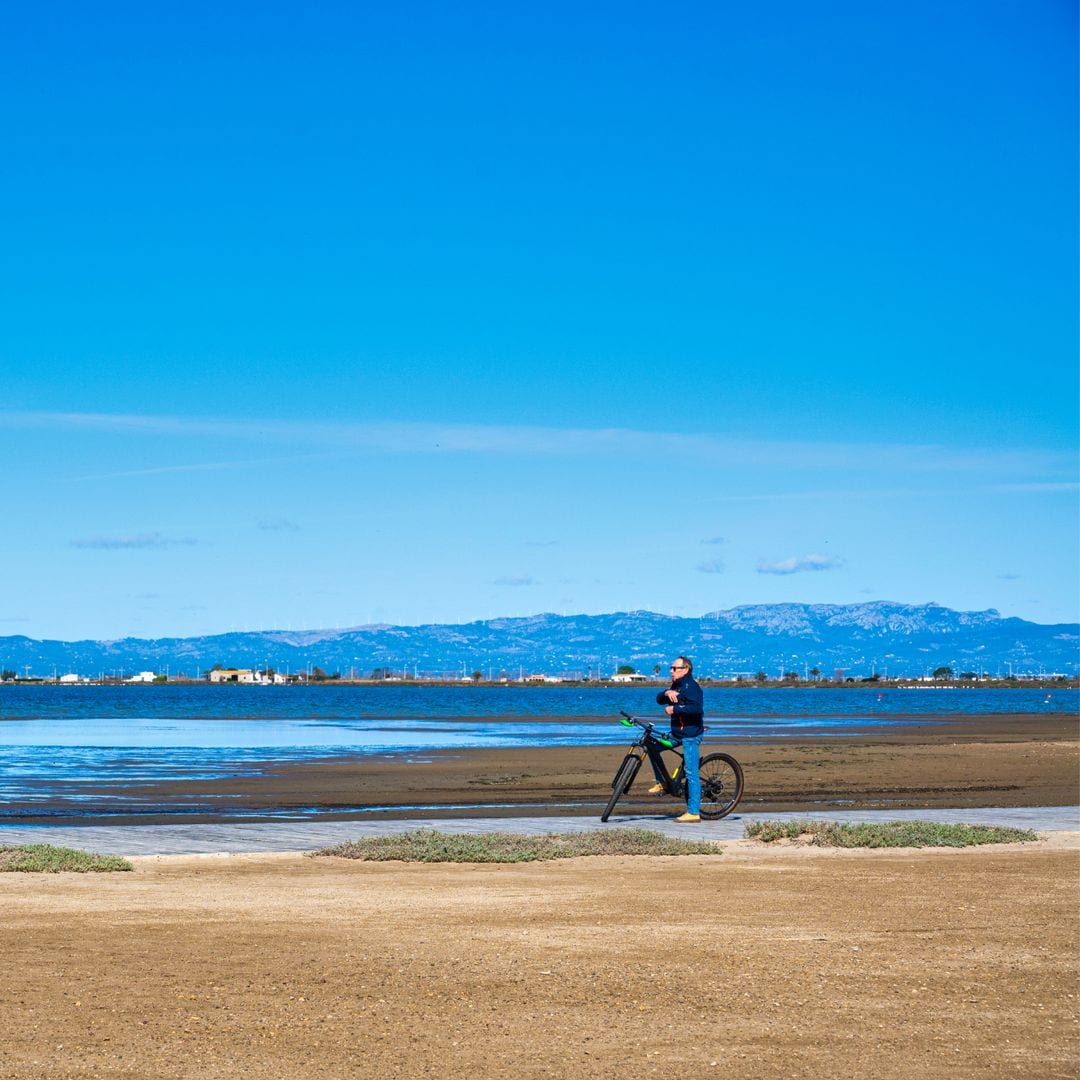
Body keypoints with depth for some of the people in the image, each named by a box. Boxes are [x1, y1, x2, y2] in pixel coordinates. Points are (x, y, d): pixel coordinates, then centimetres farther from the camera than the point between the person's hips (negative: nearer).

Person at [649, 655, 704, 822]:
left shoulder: (691, 686, -14)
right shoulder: (676, 685, 16)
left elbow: (696, 708, -29)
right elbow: (659, 700, 14)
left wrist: (674, 709, -22)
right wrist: (667, 693, -8)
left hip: (691, 735, -10)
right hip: (677, 732, 10)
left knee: (691, 773, -9)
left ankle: (694, 812, -8)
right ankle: (661, 782, 20)